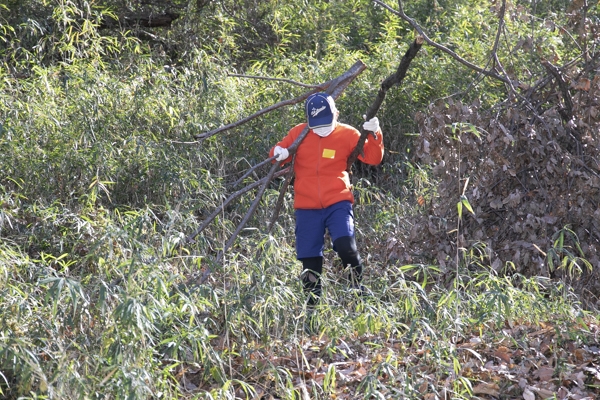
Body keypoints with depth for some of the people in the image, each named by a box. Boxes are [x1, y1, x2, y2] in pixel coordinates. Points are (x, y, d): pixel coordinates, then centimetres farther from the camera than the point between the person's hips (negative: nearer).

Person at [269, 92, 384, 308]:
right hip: (307, 207, 2)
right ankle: (312, 301, 18)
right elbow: (280, 150, 13)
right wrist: (279, 153, -11)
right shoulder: (298, 133, 2)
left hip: (338, 203, -2)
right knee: (309, 258, 4)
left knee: (345, 245, -22)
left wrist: (374, 135, -21)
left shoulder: (347, 134, -1)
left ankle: (358, 289, -1)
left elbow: (372, 158, -4)